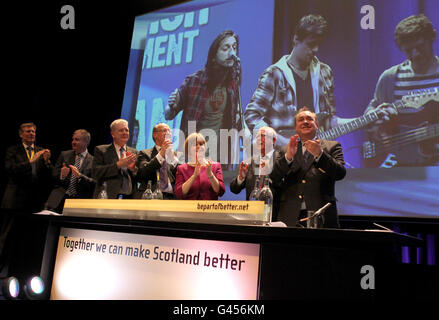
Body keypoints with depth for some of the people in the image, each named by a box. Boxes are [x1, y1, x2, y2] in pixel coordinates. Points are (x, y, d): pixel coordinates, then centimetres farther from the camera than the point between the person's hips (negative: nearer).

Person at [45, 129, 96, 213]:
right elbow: (54, 176, 11)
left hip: (80, 201, -2)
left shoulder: (93, 161, 5)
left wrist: (79, 175, -18)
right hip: (60, 199, 3)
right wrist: (61, 175, -11)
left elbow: (94, 184, -4)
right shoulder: (64, 155, 15)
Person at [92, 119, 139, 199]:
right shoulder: (101, 150, 6)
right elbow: (95, 173, -9)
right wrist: (118, 165, -13)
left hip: (130, 197, 3)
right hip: (108, 197, -3)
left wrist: (133, 169, -9)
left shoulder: (134, 152, 16)